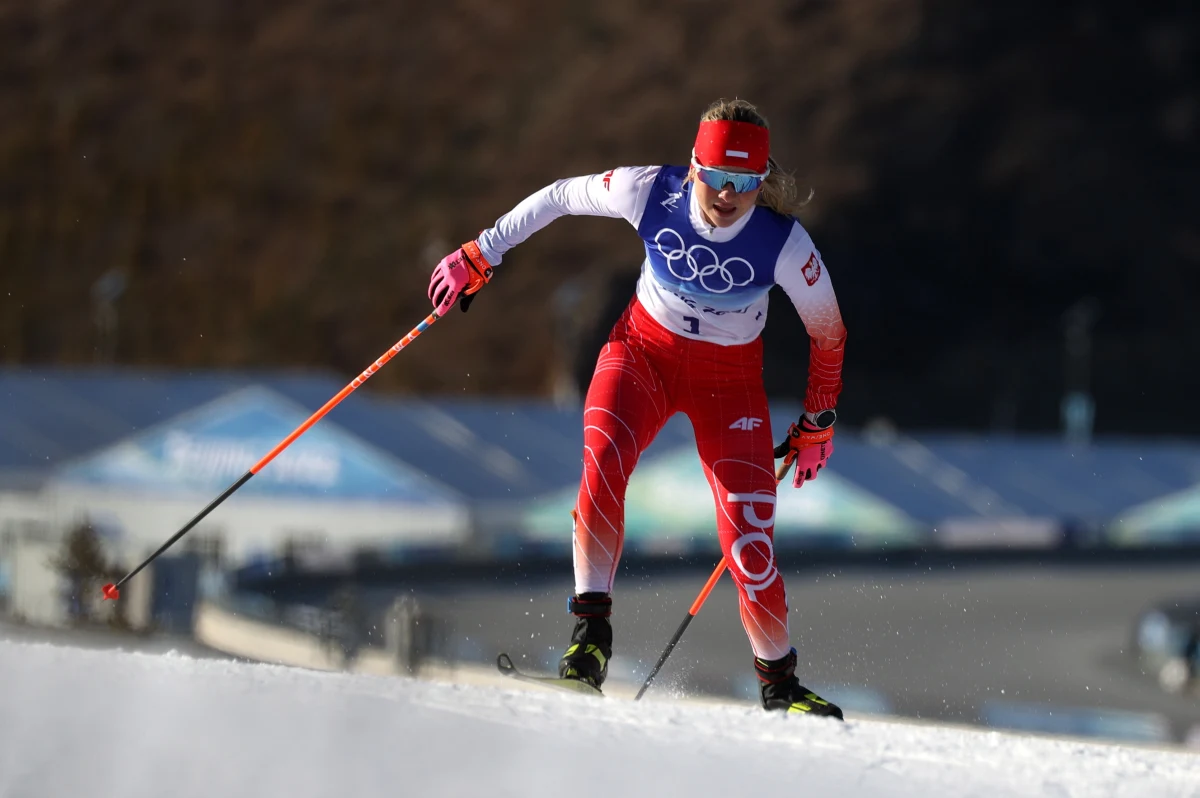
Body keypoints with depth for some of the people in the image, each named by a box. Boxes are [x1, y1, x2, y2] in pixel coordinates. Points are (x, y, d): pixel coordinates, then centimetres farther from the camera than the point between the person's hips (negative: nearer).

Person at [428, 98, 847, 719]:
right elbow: (559, 197, -3)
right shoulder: (651, 192, -22)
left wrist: (817, 424, 4)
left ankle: (778, 682, 11)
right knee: (604, 457, -31)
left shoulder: (785, 244, -24)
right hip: (644, 350, 1)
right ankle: (590, 630, -28)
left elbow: (828, 334, -6)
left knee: (747, 536, -11)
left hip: (728, 381, -1)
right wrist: (480, 254, 2)